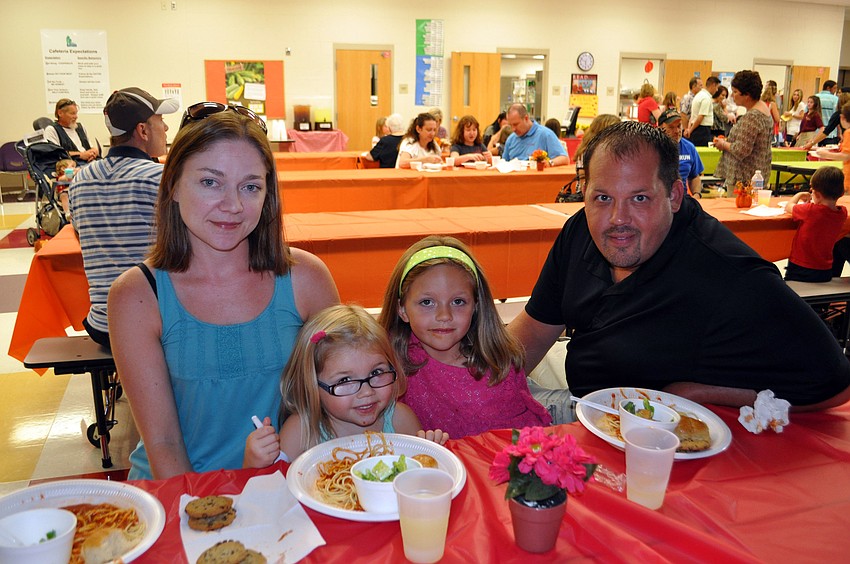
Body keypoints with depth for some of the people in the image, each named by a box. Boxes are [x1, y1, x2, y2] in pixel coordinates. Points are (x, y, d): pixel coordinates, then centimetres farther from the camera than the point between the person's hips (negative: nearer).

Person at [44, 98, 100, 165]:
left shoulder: (80, 127, 26)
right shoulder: (51, 130, 5)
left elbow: (95, 147, 24)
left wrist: (93, 152, -1)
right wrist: (81, 155, -13)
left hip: (92, 162, 7)